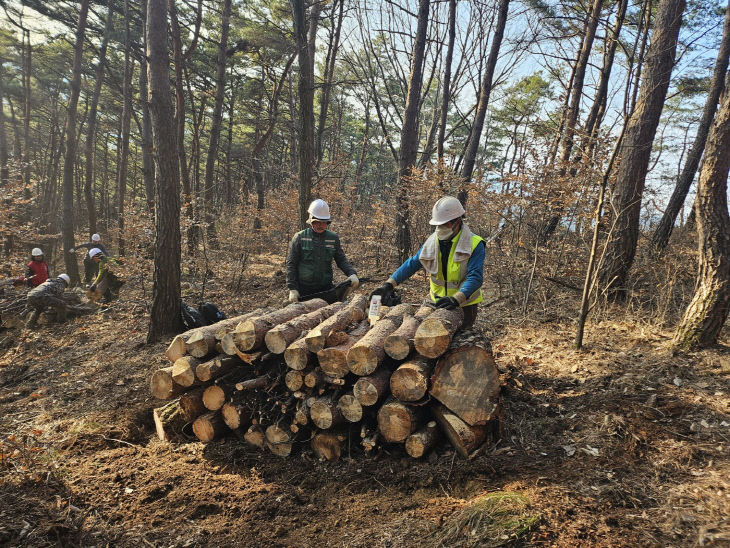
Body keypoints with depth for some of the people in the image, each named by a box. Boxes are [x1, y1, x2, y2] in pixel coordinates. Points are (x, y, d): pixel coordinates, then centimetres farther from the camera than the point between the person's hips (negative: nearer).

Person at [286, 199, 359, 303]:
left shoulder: (333, 238, 7)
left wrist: (352, 273, -8)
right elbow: (291, 265, 0)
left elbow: (341, 260, 11)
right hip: (304, 291, -2)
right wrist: (292, 289, -7)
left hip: (326, 289, 2)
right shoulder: (299, 238, -1)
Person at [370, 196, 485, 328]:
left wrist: (456, 299, -41)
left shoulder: (474, 245, -16)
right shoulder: (432, 241, 0)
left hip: (465, 304, -4)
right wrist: (388, 285, -11)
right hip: (438, 303, 4)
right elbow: (412, 264, -1)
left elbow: (475, 277, -26)